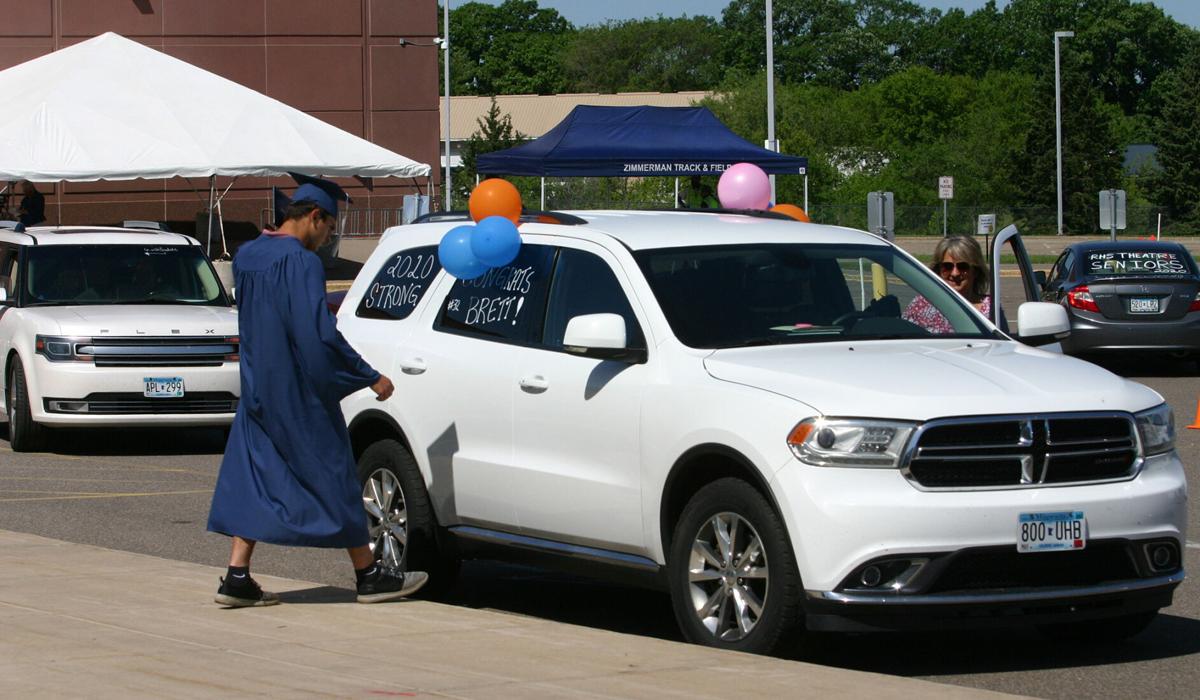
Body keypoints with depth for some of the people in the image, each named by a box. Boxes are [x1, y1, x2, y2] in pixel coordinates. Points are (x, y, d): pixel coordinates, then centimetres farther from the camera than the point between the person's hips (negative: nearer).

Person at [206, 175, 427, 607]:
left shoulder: (246, 255, 7)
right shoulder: (302, 262, -18)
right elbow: (320, 332, -23)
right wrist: (370, 377, -18)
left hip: (258, 389, 7)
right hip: (299, 393, -7)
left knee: (254, 479, 8)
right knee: (332, 478, 3)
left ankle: (237, 578, 0)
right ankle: (369, 576, 12)